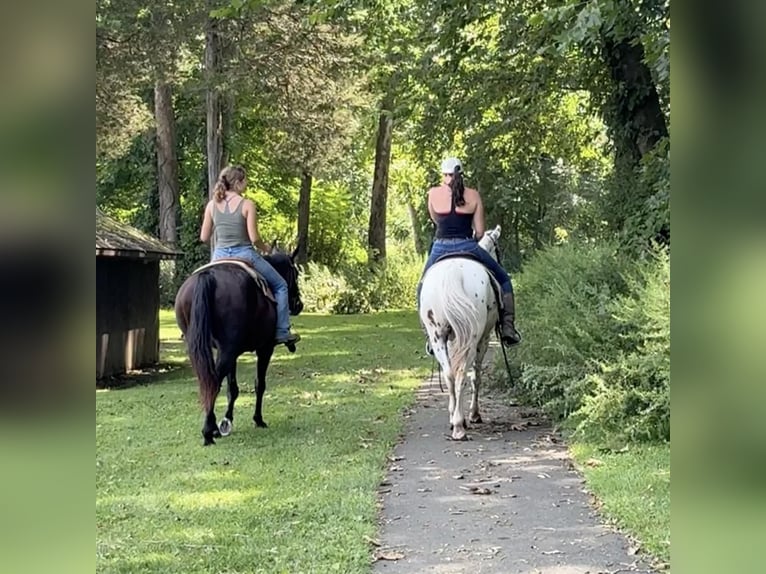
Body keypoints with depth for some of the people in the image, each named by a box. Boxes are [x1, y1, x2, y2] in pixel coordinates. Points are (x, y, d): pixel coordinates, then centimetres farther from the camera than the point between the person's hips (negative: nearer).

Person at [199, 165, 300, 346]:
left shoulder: (212, 205, 1)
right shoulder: (247, 205, -11)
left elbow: (204, 237, 3)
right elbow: (254, 238, -14)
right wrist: (264, 247, 6)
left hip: (219, 256, 4)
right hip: (244, 254, -4)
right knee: (280, 285, 15)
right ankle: (282, 332, 11)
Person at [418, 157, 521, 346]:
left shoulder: (434, 193, 0)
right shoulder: (473, 195, -1)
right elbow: (479, 232, 0)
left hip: (441, 249, 1)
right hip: (467, 247, -1)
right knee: (503, 279, 19)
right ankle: (507, 327, 10)